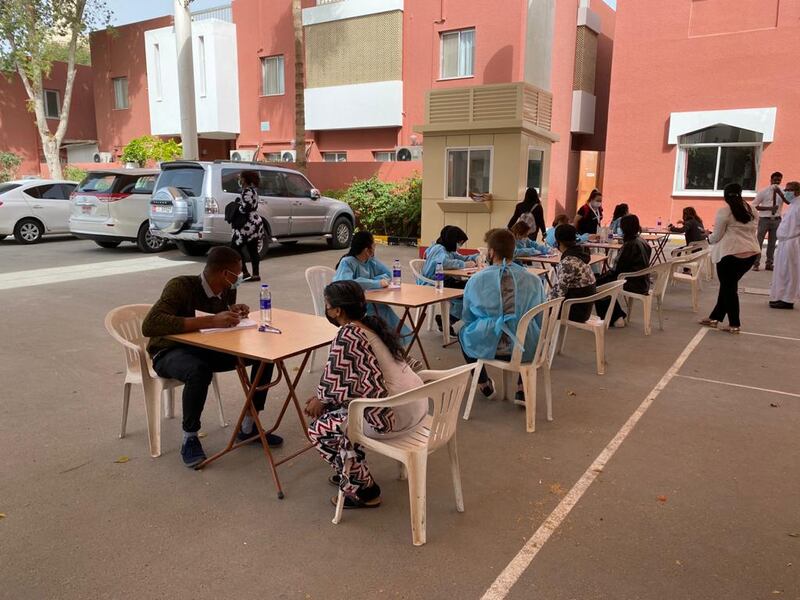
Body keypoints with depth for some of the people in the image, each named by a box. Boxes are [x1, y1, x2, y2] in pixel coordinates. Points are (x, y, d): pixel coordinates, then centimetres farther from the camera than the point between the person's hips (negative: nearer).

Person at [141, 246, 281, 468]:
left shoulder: (227, 290, -6)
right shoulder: (181, 287, -26)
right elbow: (150, 325, -40)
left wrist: (235, 310, -10)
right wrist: (210, 321, -42)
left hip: (205, 348, 7)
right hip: (170, 352, -6)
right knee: (199, 371, -41)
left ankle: (248, 427, 2)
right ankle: (189, 439, -16)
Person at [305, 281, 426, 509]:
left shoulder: (346, 335, -16)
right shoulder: (373, 324, 11)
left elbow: (334, 386, -18)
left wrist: (320, 401, 3)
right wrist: (324, 397, 15)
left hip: (392, 416, -9)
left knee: (319, 428, 9)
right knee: (338, 408, 26)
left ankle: (364, 490, 16)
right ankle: (351, 471, 36)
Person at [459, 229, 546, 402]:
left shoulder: (476, 280, -5)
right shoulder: (534, 280, -3)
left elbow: (467, 319, 9)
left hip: (486, 347, -1)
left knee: (463, 333, 33)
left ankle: (484, 385, 38)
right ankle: (523, 389, 29)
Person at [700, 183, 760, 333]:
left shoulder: (724, 211, -6)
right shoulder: (751, 210, 14)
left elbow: (716, 236, -4)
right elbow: (754, 232, 19)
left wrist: (709, 240, 17)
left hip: (731, 253, -7)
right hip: (752, 253, 7)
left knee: (729, 287, 4)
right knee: (729, 285, 16)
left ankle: (734, 325, 8)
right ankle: (715, 317, 23)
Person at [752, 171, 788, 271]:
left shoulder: (781, 191, 2)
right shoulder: (763, 191, -4)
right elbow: (754, 205, -8)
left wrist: (779, 192, -27)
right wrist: (769, 208, -18)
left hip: (776, 220, 3)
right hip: (764, 219, -3)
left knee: (772, 243, 10)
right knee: (759, 242, 1)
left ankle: (769, 264, 20)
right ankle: (756, 263, 8)